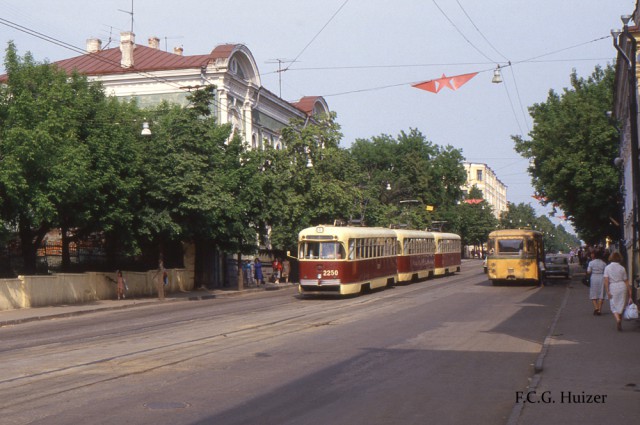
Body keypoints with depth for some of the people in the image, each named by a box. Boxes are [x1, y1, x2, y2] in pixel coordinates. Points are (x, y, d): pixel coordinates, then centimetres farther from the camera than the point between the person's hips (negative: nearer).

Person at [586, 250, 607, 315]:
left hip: (594, 278, -1)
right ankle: (599, 309, 5)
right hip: (601, 278, 2)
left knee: (593, 295, 8)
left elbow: (588, 272, -7)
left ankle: (596, 308, -9)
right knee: (601, 295, 7)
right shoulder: (603, 263, 2)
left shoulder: (591, 263, -4)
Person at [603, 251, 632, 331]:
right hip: (622, 286, 2)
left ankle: (618, 319, -21)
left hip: (612, 287, -2)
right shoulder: (622, 268, 1)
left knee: (614, 306, 6)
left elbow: (606, 280, -9)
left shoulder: (607, 268, -2)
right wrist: (629, 291, 11)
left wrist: (607, 291, -8)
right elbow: (626, 281, 5)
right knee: (621, 306, 12)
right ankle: (619, 325, 19)